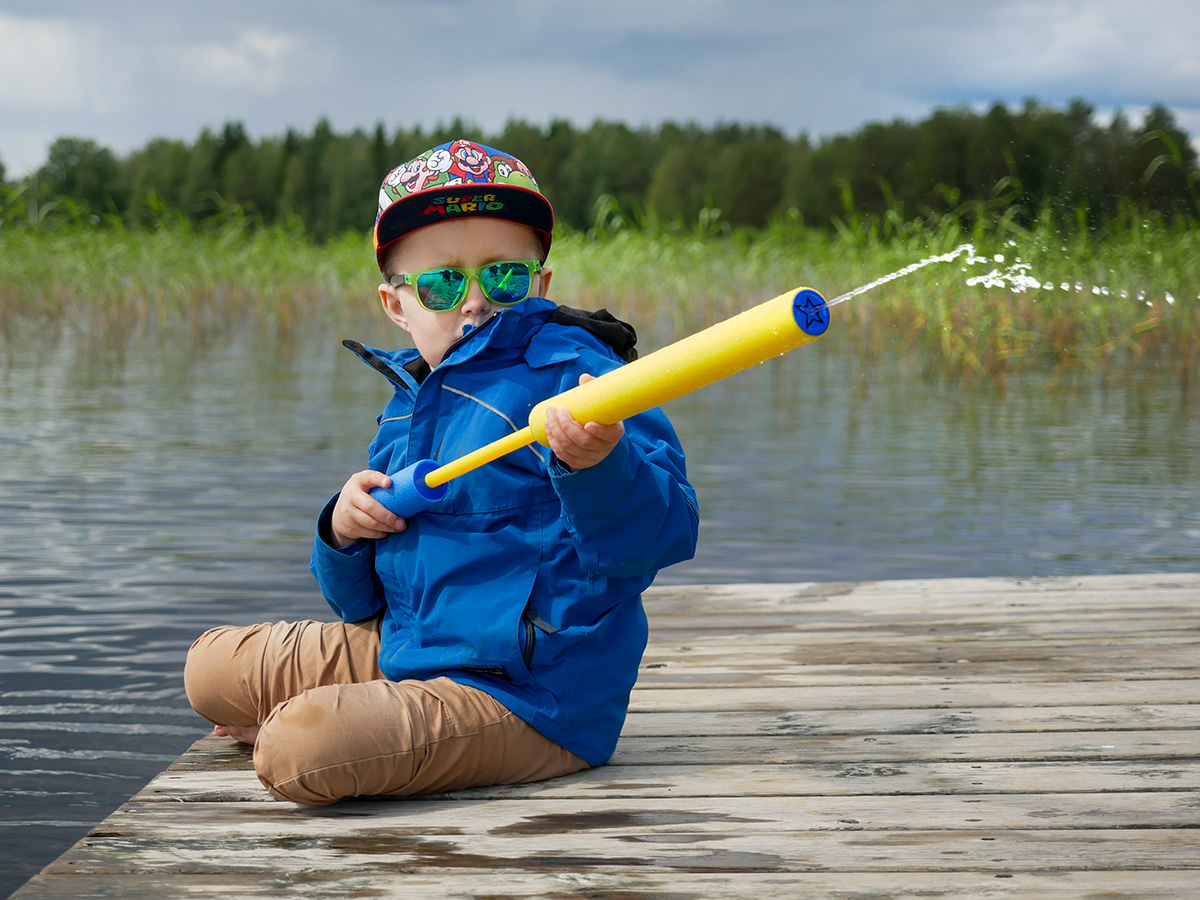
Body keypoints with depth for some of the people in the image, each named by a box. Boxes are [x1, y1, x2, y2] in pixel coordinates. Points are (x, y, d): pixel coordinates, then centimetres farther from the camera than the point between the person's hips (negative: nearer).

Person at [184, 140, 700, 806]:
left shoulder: (571, 371, -13)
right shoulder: (406, 408, 11)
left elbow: (665, 534, -27)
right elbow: (365, 605, 18)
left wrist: (599, 463, -48)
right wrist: (343, 534, -5)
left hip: (525, 701, -9)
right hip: (403, 652, 9)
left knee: (297, 749, -26)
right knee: (212, 666, 16)